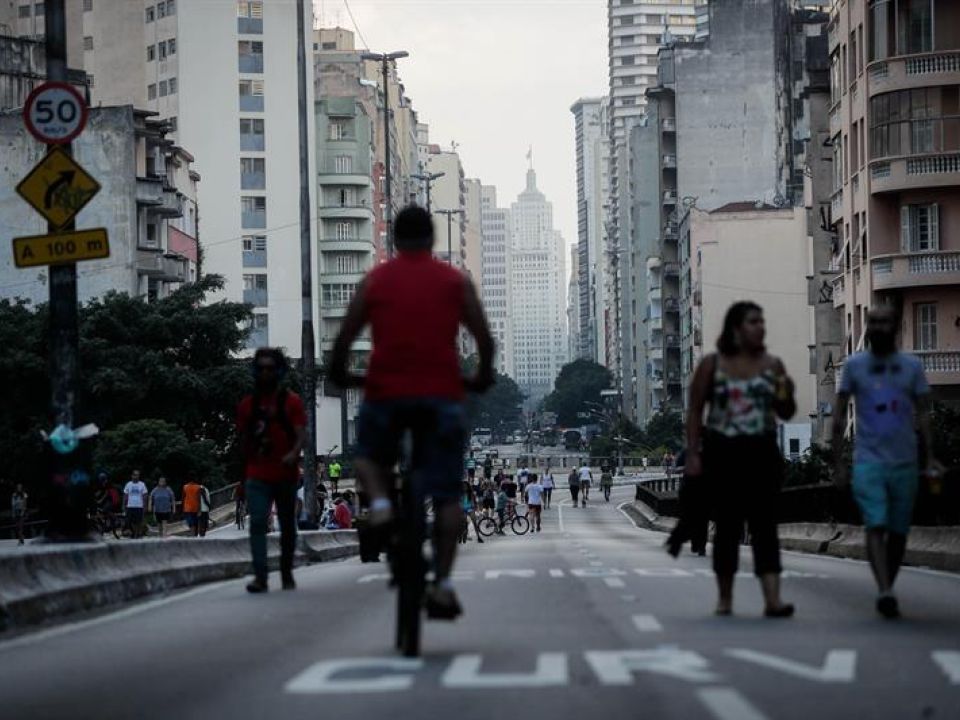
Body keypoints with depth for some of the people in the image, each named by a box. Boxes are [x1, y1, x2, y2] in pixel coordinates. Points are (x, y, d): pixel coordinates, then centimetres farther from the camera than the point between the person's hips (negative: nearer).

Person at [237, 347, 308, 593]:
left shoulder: (292, 402, 0)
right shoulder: (247, 404, 8)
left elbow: (302, 434, -9)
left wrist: (294, 453, -28)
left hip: (285, 474, 0)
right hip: (257, 477, 1)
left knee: (287, 526, 11)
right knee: (257, 523, -15)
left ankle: (287, 574, 27)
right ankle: (260, 576, -22)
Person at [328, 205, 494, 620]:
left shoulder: (375, 280, 8)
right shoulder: (455, 282, 8)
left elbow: (345, 337, 2)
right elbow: (483, 337, 3)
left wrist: (340, 375, 19)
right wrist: (483, 377, 19)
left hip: (386, 393, 0)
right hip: (442, 394, 0)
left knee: (369, 456, 27)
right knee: (446, 494, 4)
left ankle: (379, 502, -5)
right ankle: (442, 584, -4)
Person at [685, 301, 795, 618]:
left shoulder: (772, 365, 8)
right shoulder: (712, 365, 2)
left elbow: (786, 414, 12)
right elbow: (695, 411, 2)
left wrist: (786, 395, -10)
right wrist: (693, 454, -5)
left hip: (762, 452, 1)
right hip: (723, 452, -1)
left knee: (765, 524, -8)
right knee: (728, 524, 5)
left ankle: (772, 599, -16)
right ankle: (724, 597, 19)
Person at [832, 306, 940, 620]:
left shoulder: (911, 366, 7)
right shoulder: (854, 365, 5)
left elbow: (922, 414, 7)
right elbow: (839, 415, 7)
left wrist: (930, 458, -3)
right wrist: (838, 462, 1)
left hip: (905, 462, 2)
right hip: (868, 460, -2)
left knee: (898, 532, 6)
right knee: (875, 526, -17)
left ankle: (887, 592, 19)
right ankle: (885, 592, -28)